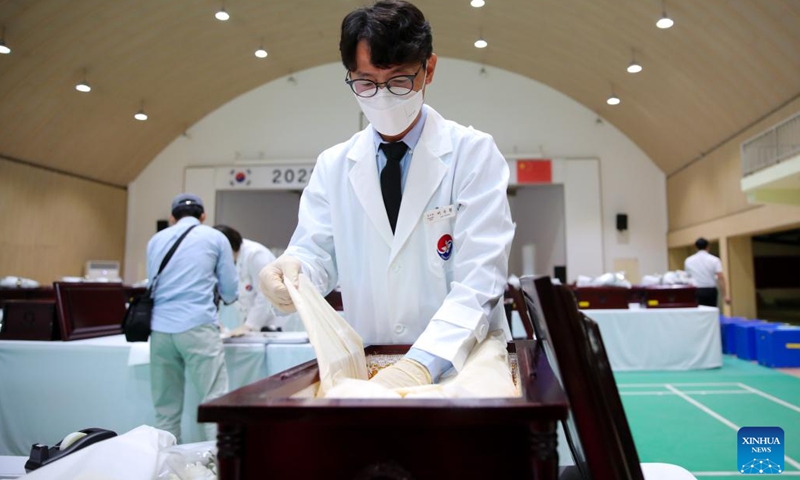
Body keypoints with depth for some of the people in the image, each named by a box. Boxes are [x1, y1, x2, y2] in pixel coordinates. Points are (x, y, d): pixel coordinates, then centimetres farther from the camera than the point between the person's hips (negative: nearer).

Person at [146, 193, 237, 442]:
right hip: (197, 326, -4)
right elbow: (230, 292, 11)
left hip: (161, 328, 4)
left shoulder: (155, 240, 19)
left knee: (165, 409, 10)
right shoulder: (216, 238, 9)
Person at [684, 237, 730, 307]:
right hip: (711, 291, 0)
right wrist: (725, 295, -9)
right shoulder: (714, 260, -2)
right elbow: (721, 278, -9)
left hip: (696, 291, 1)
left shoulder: (688, 261, 3)